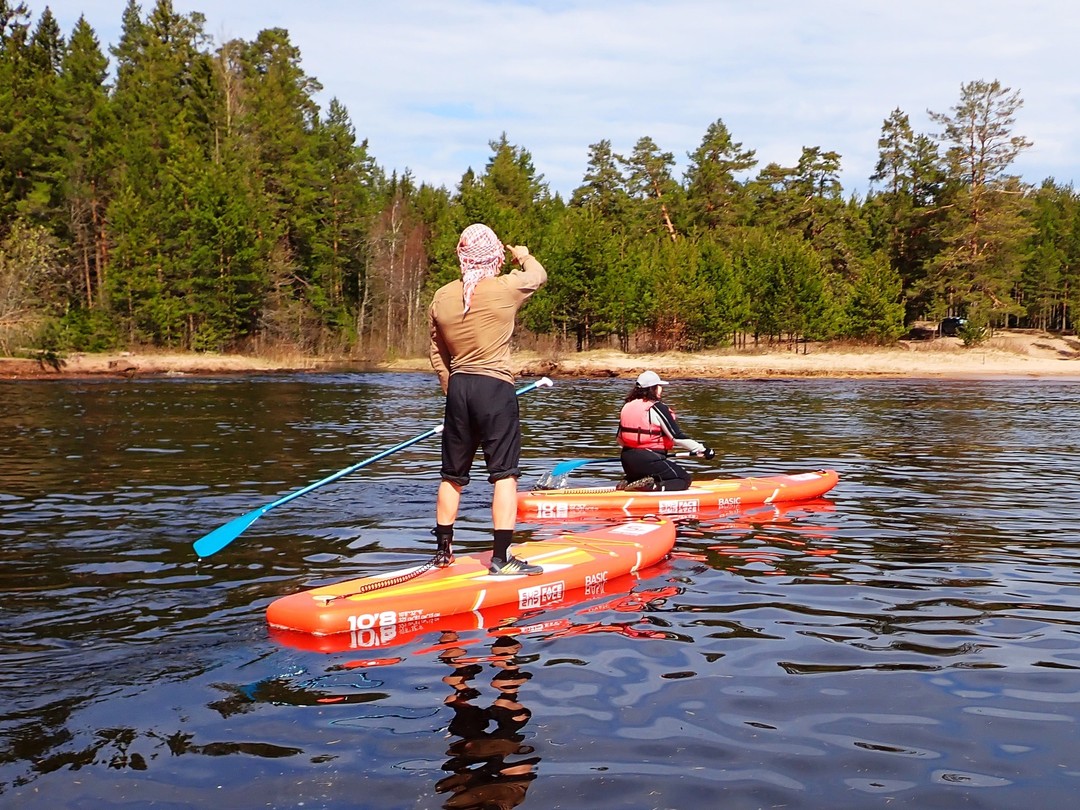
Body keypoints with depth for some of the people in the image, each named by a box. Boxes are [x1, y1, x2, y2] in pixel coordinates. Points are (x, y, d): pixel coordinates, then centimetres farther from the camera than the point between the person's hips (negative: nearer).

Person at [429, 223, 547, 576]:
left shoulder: (442, 297, 4)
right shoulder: (507, 288, -8)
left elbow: (437, 353, 12)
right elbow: (539, 274, 15)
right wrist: (524, 256, 35)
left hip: (458, 389, 5)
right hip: (496, 388, -5)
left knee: (453, 474, 14)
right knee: (505, 474, -1)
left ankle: (443, 550, 23)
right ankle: (501, 557, -3)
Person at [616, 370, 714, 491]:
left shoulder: (627, 407, 8)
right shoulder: (657, 408, -13)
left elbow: (620, 439, 16)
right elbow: (677, 437, -15)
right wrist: (702, 449, -9)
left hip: (627, 460, 7)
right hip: (649, 460, -7)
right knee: (684, 480, 4)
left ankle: (629, 483, 3)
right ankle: (653, 487, -18)